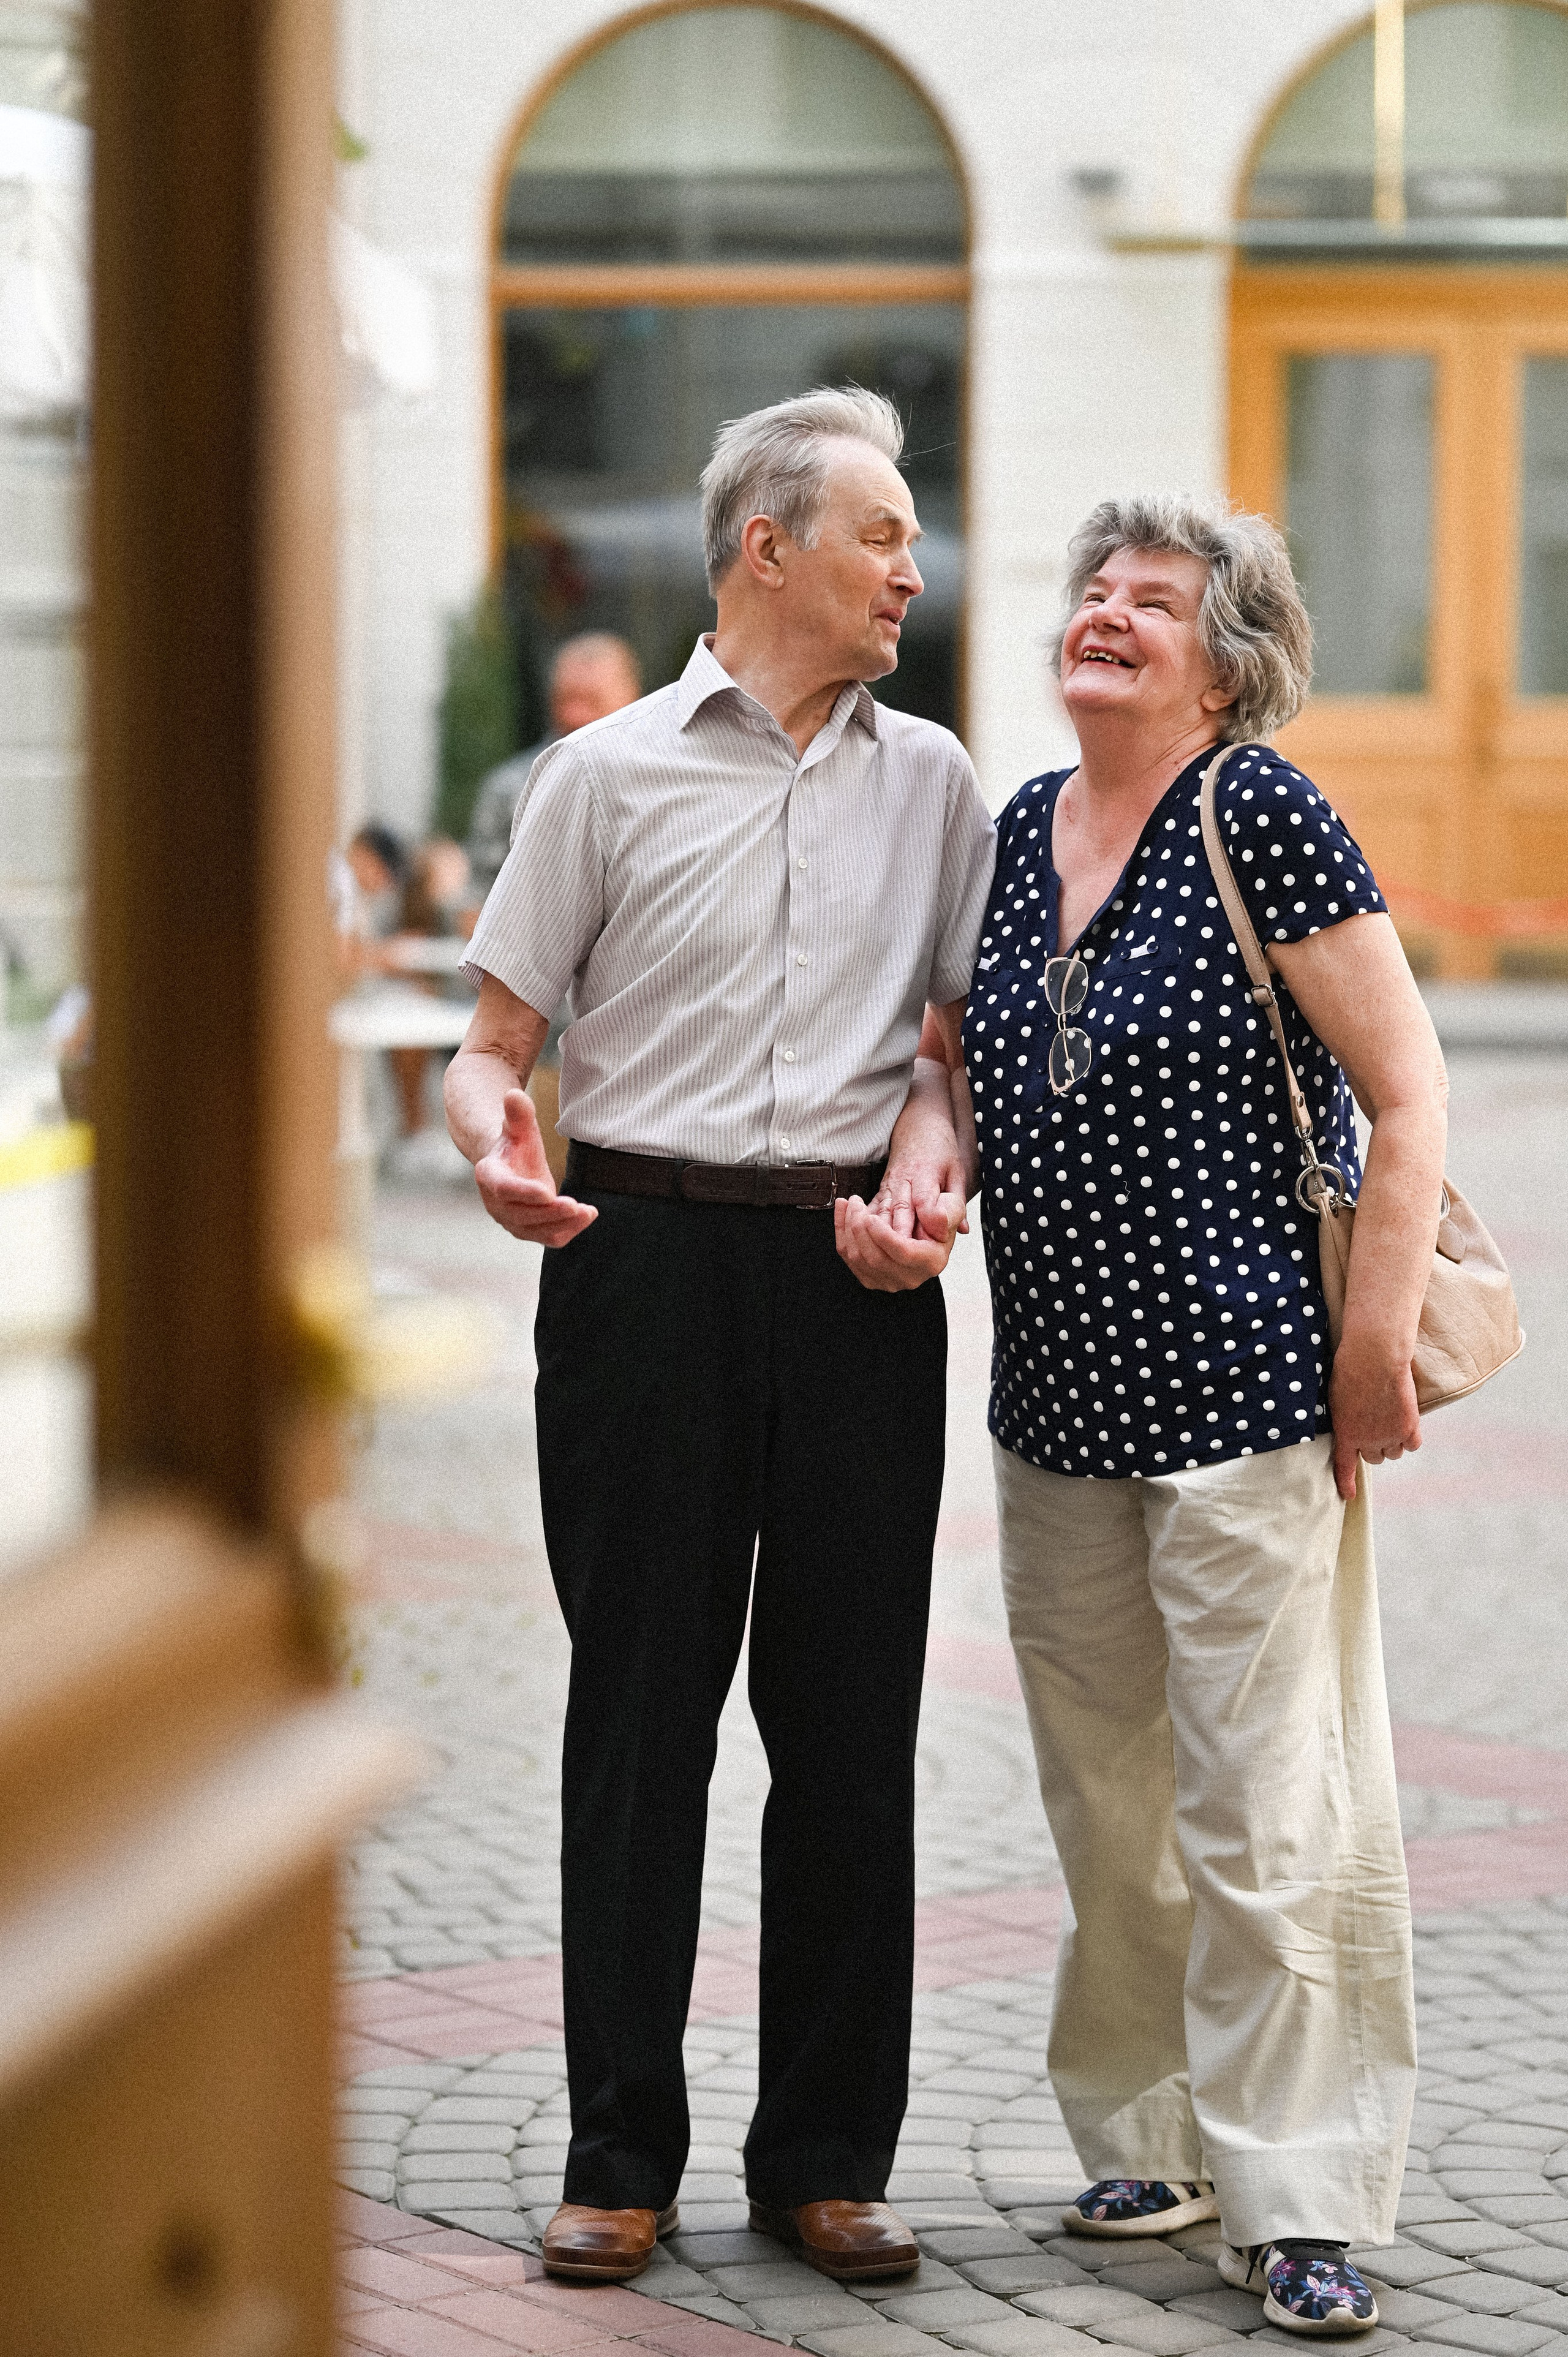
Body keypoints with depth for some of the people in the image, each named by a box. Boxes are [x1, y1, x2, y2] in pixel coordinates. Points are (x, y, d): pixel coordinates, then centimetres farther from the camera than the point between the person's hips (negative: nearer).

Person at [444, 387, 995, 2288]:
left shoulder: (929, 781, 12)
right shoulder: (612, 773, 4)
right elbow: (494, 1040, 3)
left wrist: (939, 1177, -5)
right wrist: (495, 1138, -20)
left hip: (854, 1269, 3)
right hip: (645, 1255, -2)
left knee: (850, 1714, 3)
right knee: (640, 1704, 1)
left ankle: (827, 2154, 12)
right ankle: (621, 2154, 9)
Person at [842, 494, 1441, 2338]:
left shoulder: (1260, 817, -9)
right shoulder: (1019, 832, 10)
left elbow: (1407, 1091, -10)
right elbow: (957, 1058, 20)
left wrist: (1377, 1341, -14)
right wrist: (907, 1180, -2)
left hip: (1244, 1391, -7)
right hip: (1059, 1404, 7)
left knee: (1268, 1811, -6)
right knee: (1108, 1810, 13)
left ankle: (1296, 2201, 0)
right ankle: (1146, 2140, 26)